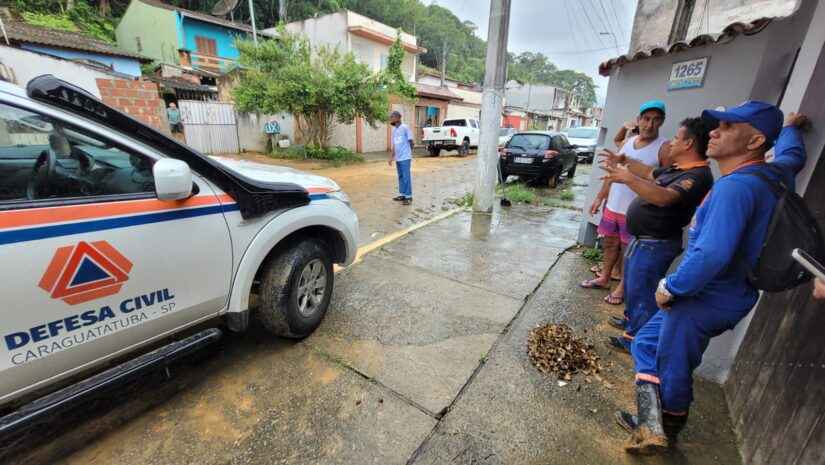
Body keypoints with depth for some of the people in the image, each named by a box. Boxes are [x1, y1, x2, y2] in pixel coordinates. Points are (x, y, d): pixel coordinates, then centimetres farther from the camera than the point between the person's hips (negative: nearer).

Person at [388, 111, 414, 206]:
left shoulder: (405, 128, -9)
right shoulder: (394, 130, 12)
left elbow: (411, 141, -4)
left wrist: (409, 153, 4)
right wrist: (391, 157, 13)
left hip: (405, 158, -7)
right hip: (398, 158, 7)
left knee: (406, 177, -4)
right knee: (401, 177, 13)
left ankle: (408, 197, 3)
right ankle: (402, 194, 23)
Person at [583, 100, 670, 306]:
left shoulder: (664, 147, -10)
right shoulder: (628, 142, 9)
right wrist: (600, 197, 13)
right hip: (612, 206, 6)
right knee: (609, 244, 17)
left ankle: (622, 288, 21)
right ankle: (604, 278, 33)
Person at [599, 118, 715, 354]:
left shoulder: (697, 176, -22)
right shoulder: (678, 169, 9)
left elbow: (665, 198, -39)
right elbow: (650, 173, 27)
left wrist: (628, 179, -43)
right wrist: (624, 162, 21)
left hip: (655, 245, -10)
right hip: (642, 239, 10)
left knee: (641, 291, 0)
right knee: (632, 285, 24)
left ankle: (635, 340, 14)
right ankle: (630, 319, 43)